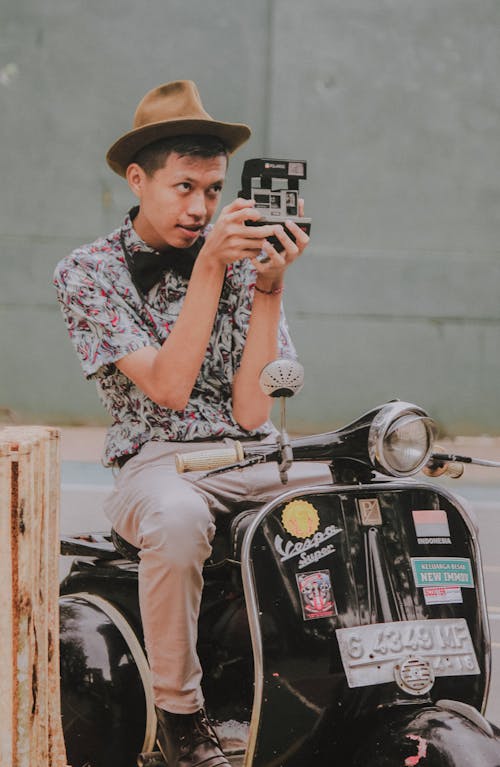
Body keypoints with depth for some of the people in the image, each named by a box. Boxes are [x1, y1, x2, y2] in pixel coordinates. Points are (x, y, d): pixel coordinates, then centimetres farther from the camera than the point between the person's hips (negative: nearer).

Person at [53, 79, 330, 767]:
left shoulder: (241, 261, 11)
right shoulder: (87, 272, 2)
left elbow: (251, 411, -1)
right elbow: (169, 387, -12)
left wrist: (269, 286, -9)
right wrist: (208, 266, -17)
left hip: (255, 459, 3)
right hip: (157, 462, -3)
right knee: (177, 521, -40)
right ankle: (180, 711, -20)